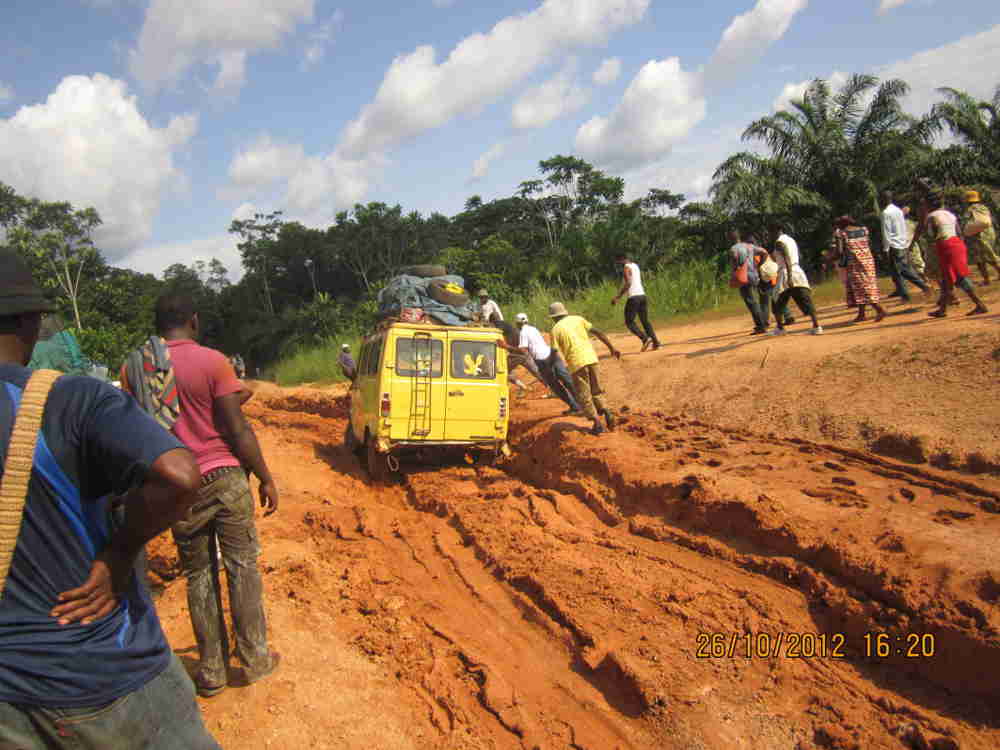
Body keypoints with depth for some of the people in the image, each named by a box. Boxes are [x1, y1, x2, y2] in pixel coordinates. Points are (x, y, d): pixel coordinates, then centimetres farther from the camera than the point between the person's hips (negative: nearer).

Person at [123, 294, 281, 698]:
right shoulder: (212, 361, -10)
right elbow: (238, 430, -11)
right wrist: (265, 478, -3)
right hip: (225, 478, -3)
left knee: (198, 576, 14)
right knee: (242, 568, 10)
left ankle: (211, 672, 21)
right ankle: (254, 658, 19)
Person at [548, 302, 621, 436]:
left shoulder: (555, 329, 2)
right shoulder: (578, 319, 13)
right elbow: (598, 332, 6)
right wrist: (612, 348, 9)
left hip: (576, 363, -4)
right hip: (591, 358, 4)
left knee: (584, 396, 7)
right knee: (596, 391, 19)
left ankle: (597, 424, 2)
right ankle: (607, 413, 0)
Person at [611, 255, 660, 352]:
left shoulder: (626, 268, -8)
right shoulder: (635, 265, 18)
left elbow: (628, 283, -20)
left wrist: (617, 297, -18)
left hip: (633, 297, -8)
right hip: (642, 295, 9)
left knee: (629, 322, -1)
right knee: (645, 321, 12)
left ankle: (645, 338, -16)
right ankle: (655, 342, 3)